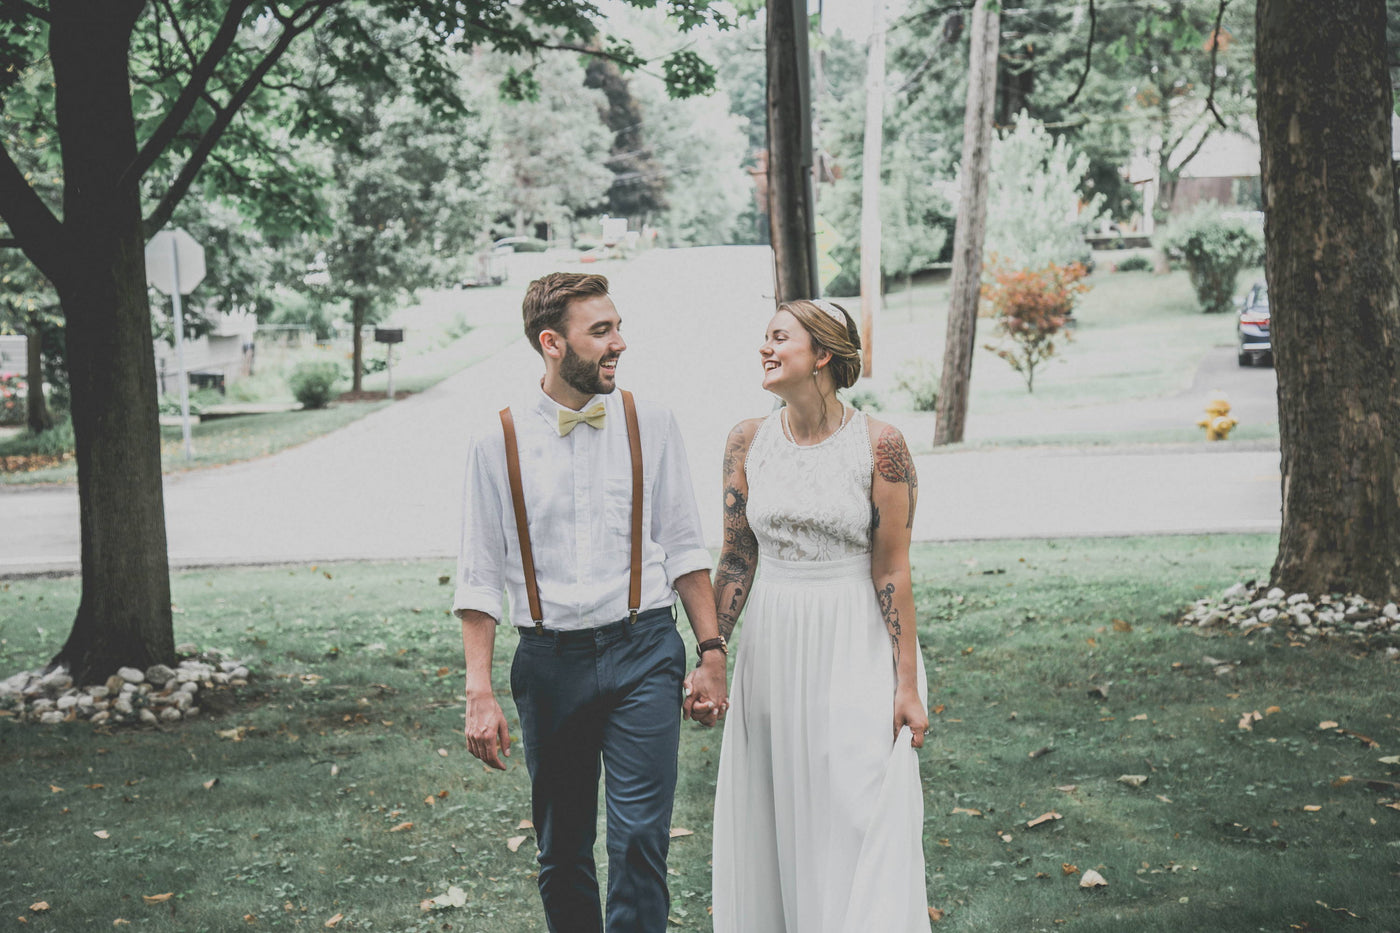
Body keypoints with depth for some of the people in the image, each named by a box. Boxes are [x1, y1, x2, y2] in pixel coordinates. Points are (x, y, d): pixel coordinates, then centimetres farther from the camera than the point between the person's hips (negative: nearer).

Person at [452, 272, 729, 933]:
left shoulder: (651, 426, 2)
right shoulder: (498, 444, -1)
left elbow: (682, 548, 8)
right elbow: (479, 579, 2)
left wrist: (712, 654, 3)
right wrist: (479, 693, -4)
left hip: (643, 654, 0)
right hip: (550, 658, 0)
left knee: (640, 840, -9)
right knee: (561, 852, 11)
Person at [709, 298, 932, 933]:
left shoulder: (879, 445, -10)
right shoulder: (748, 441, 2)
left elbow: (892, 572, -10)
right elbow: (735, 560, 6)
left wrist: (907, 685, -10)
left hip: (856, 651, -4)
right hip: (771, 648, 4)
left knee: (863, 821, -1)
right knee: (771, 821, 11)